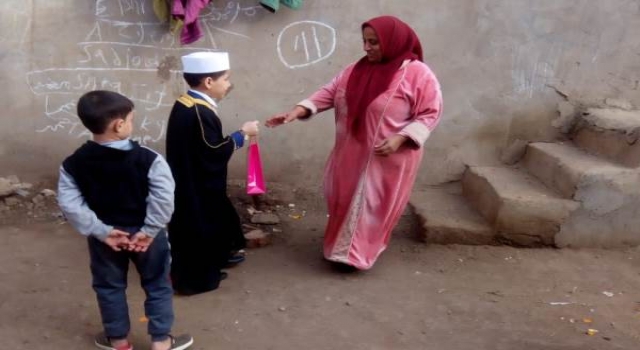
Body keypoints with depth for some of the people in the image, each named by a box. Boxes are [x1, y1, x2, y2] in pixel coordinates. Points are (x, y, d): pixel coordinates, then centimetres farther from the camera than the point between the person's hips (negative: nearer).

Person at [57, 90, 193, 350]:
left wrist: (100, 231, -10)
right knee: (157, 285, 14)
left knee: (109, 287, 20)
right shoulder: (147, 159, -18)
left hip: (105, 237, 2)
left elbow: (69, 204, -12)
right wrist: (149, 230, -16)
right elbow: (164, 197, -24)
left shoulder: (73, 164, -9)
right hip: (144, 233, -2)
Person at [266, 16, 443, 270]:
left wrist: (400, 138, -24)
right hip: (351, 153, 6)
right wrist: (297, 111, -9)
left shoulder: (418, 75, -14)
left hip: (388, 158, -6)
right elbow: (328, 94, 4)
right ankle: (341, 246, 37)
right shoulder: (356, 70, 4)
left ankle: (354, 255, 18)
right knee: (344, 200, 17)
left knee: (371, 205, 4)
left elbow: (430, 113, -13)